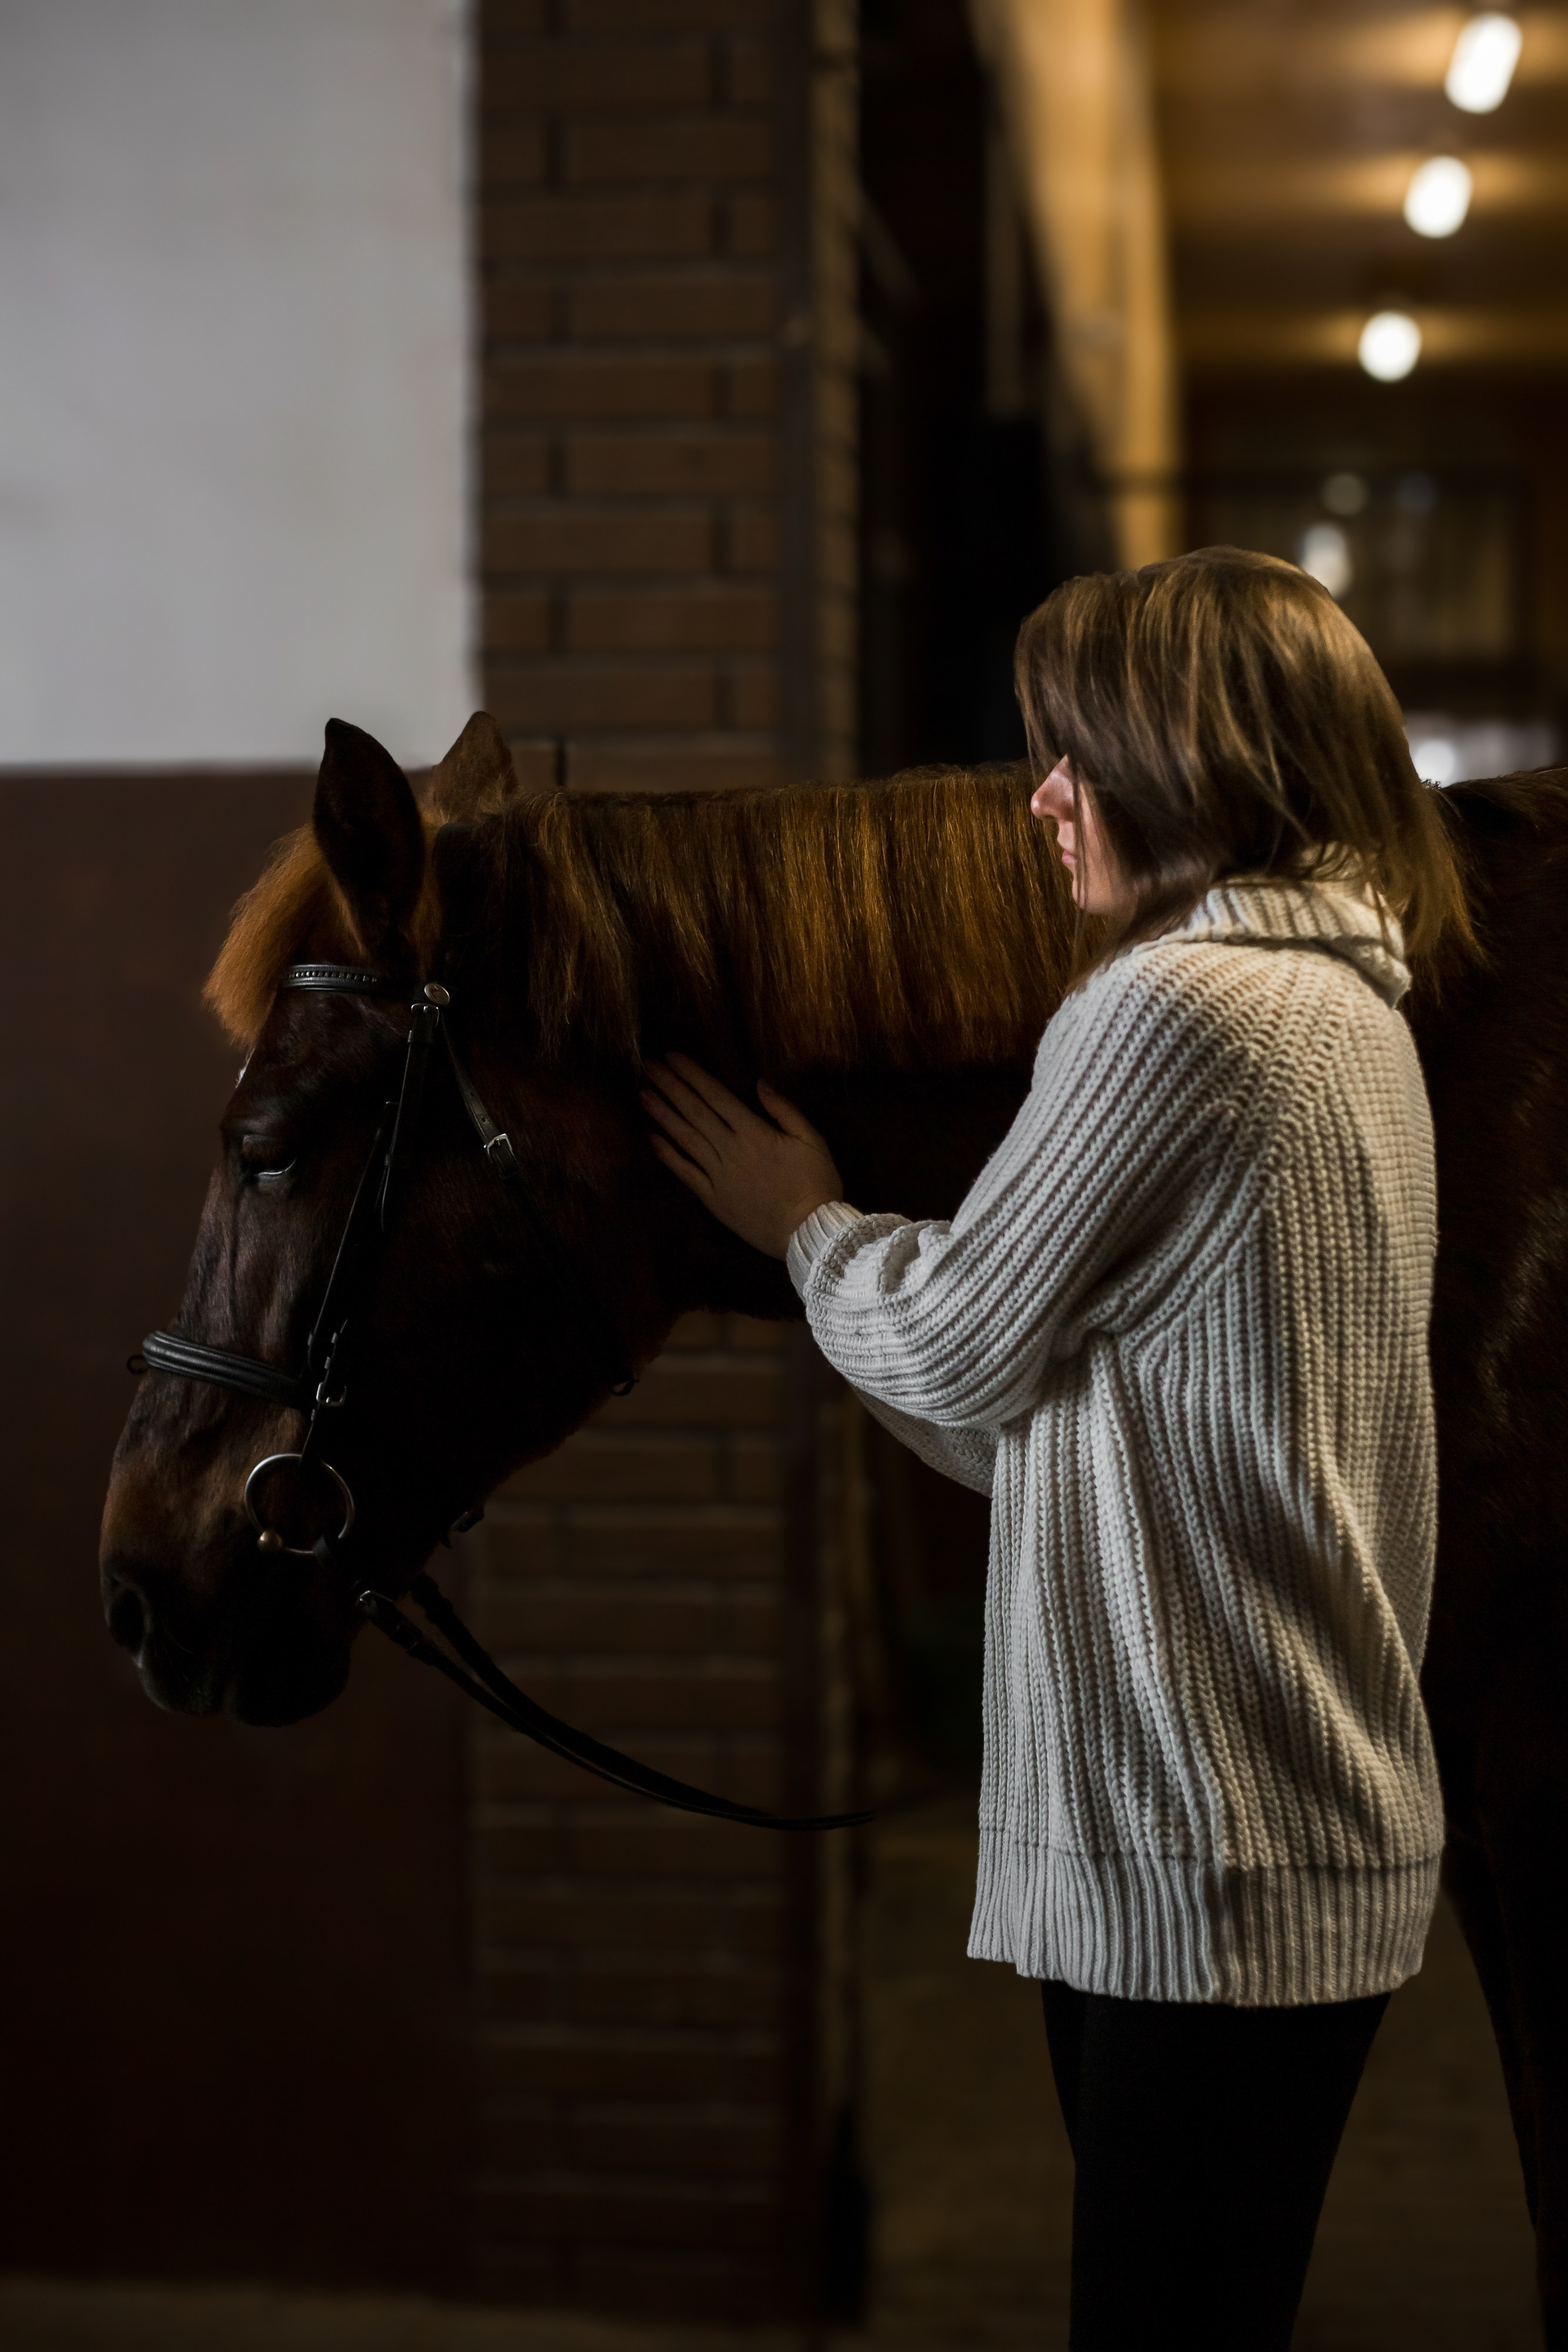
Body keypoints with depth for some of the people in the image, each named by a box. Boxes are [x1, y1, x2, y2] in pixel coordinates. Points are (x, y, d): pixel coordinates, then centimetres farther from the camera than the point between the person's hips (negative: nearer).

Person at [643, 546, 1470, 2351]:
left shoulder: (1180, 1006, -18)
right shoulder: (1347, 1004, 14)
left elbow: (954, 1351, -9)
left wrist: (802, 1223, 10)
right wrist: (852, 1256, 23)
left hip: (1201, 1863, -10)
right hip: (1327, 1830, 10)